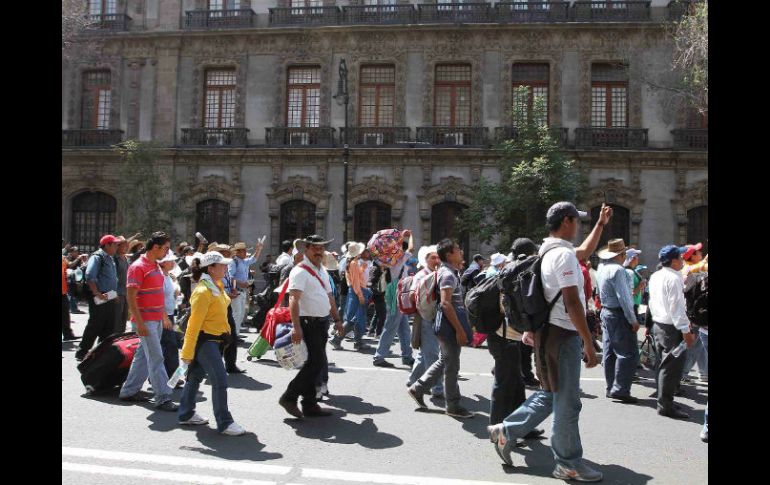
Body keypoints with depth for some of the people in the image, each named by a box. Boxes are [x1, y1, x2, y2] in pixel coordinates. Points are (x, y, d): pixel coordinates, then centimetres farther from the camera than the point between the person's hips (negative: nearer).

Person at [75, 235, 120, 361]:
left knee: (108, 327, 12)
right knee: (95, 326, -4)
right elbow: (90, 276, -23)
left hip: (109, 298, 9)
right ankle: (81, 353, 6)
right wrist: (97, 294, -23)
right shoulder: (97, 257, -11)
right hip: (99, 299, -9)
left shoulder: (110, 259, 18)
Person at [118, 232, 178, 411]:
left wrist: (165, 316, 20)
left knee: (143, 356, 16)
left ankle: (129, 391, 27)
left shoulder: (156, 266, 13)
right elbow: (130, 297, -17)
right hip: (146, 321, -9)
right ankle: (163, 398, -4)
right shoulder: (138, 267, -14)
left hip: (157, 320, 9)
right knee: (156, 358, -7)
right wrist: (139, 323, -21)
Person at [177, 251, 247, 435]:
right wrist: (188, 352, -19)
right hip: (205, 340, -9)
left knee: (196, 376, 19)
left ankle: (185, 414, 31)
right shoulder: (203, 291, -21)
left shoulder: (217, 287, 8)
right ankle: (224, 423, -2)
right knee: (220, 381, -9)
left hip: (216, 339, 9)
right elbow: (194, 323, -21)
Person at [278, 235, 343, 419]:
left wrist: (337, 319, 21)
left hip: (322, 323, 9)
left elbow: (329, 296, 25)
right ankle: (289, 397, 1)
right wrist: (296, 327, -31)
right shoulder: (300, 271, -12)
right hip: (308, 323, -9)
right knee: (316, 362, -12)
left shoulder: (323, 271, 17)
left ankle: (310, 405, 20)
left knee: (314, 363, 12)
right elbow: (293, 299, -22)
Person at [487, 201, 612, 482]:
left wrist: (601, 223, 34)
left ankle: (506, 432, 22)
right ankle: (569, 464, 15)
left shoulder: (550, 251, 13)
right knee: (567, 403, 2)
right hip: (562, 335, -10)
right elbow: (572, 303, -22)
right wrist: (589, 343, -19)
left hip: (550, 332, 10)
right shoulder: (563, 254, -18)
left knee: (550, 395, 19)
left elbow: (585, 251, 32)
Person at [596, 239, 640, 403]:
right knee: (628, 353, -5)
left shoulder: (602, 268, 9)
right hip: (619, 315, -9)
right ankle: (620, 389, -7)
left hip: (606, 312, 9)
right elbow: (623, 297, -21)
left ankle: (611, 388, 19)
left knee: (609, 352, 12)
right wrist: (633, 320, -16)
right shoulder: (618, 270, -18)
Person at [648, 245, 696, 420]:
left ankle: (663, 400, 26)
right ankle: (666, 405, 1)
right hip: (671, 327, -9)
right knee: (672, 367, -3)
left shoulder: (655, 276, 10)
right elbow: (676, 307, -22)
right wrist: (686, 331, -21)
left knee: (663, 364, 17)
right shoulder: (673, 278, -17)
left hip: (657, 324, 9)